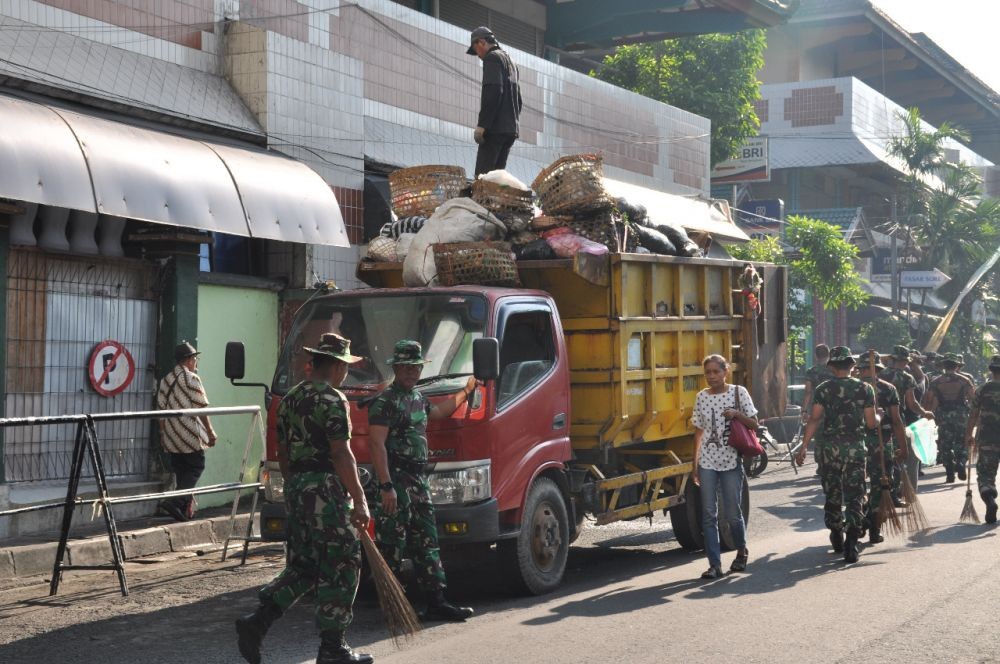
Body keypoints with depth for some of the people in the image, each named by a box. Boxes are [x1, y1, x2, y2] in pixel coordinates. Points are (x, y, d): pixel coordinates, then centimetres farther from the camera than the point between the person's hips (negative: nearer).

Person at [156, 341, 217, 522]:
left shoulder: (165, 380, 12)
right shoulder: (192, 379, -8)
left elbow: (161, 409, 13)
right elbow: (201, 409, -9)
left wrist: (162, 433, 19)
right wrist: (211, 433, -3)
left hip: (171, 437, 7)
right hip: (190, 435, -7)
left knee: (180, 470, 13)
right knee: (196, 467, -1)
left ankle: (185, 507, 13)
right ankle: (176, 502, -15)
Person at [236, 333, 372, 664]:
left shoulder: (290, 399, 15)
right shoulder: (332, 400, -12)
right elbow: (341, 454, -17)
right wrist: (359, 500, -14)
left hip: (296, 488, 9)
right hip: (326, 489, -8)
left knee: (302, 566, 16)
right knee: (339, 567, 1)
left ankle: (256, 622, 3)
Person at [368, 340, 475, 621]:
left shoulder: (417, 398, 17)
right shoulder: (386, 401, -11)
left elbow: (437, 412, 40)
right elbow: (376, 444, -19)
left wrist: (466, 392, 42)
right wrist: (386, 486, -26)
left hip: (419, 478, 9)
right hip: (396, 478, -9)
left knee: (427, 542, 9)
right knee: (392, 545, -4)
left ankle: (436, 602, 12)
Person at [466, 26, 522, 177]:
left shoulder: (492, 58, -4)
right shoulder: (511, 62, 25)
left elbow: (492, 92, -17)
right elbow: (518, 99, 25)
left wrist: (481, 125, -19)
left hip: (496, 128, -9)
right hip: (512, 128, 9)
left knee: (482, 175, -12)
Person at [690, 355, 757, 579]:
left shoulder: (738, 392, -1)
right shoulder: (702, 397, 7)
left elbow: (754, 425, 2)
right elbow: (699, 431, 12)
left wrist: (737, 414, -17)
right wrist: (695, 464, 9)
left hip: (731, 461, -2)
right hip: (707, 462, 2)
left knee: (733, 513, 3)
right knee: (709, 514, -2)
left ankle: (741, 551, 30)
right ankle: (714, 565, 1)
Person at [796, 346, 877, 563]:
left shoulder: (823, 390, -1)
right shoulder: (864, 389, 0)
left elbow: (814, 419, -10)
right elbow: (871, 422, -1)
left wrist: (804, 446, -10)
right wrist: (878, 417, 22)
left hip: (831, 448, 1)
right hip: (856, 448, -1)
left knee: (833, 494, 15)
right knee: (855, 496, 3)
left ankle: (836, 536, 28)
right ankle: (851, 545, -5)